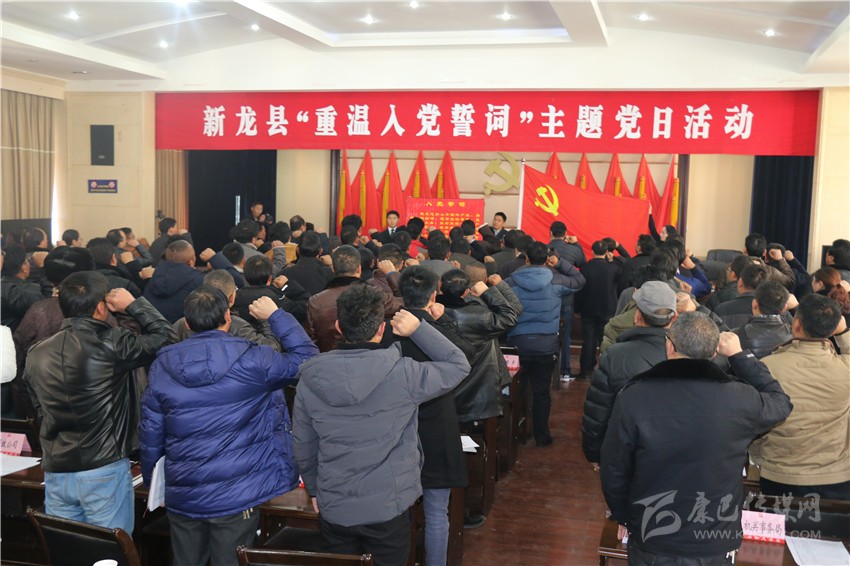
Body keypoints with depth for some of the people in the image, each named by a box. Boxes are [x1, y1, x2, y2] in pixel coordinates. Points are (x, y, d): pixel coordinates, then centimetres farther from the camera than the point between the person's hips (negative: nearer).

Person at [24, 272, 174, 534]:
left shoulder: (36, 355, 2)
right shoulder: (112, 345, -15)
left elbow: (40, 410, 13)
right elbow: (164, 335, -4)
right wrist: (133, 304, 6)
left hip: (56, 473, 5)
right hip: (105, 471, -5)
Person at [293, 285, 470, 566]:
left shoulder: (310, 379, -9)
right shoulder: (402, 374, -19)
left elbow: (303, 446, 2)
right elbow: (459, 365, -3)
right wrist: (418, 329, -3)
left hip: (333, 509, 2)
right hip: (388, 508, -2)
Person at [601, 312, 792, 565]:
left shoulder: (633, 395, -16)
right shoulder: (739, 398, -15)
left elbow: (614, 469, -7)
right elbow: (780, 402, 8)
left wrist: (623, 516, 10)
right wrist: (740, 355, 12)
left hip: (650, 540, 0)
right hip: (714, 545, 0)